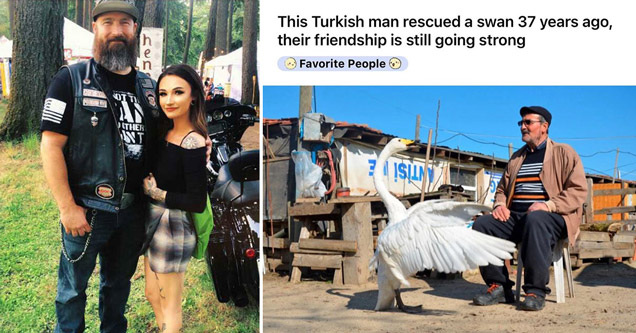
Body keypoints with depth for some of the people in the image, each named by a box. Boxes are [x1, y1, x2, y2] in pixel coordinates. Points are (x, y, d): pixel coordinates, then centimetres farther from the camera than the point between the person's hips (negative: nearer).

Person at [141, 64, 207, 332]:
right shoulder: (166, 132, 2)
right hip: (155, 223, 9)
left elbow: (197, 202, -23)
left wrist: (155, 192, -14)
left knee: (169, 305, 10)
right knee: (152, 294, 25)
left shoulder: (193, 143, -22)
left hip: (174, 229, -9)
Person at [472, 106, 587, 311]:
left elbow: (579, 190, -3)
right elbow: (502, 189, 30)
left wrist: (548, 205, -19)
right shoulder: (517, 157, 25)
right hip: (515, 216, 5)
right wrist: (500, 205, 4)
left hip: (553, 217, -5)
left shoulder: (564, 153, 8)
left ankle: (536, 292, -33)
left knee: (535, 220, -41)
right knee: (481, 224, -21)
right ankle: (499, 287, -16)